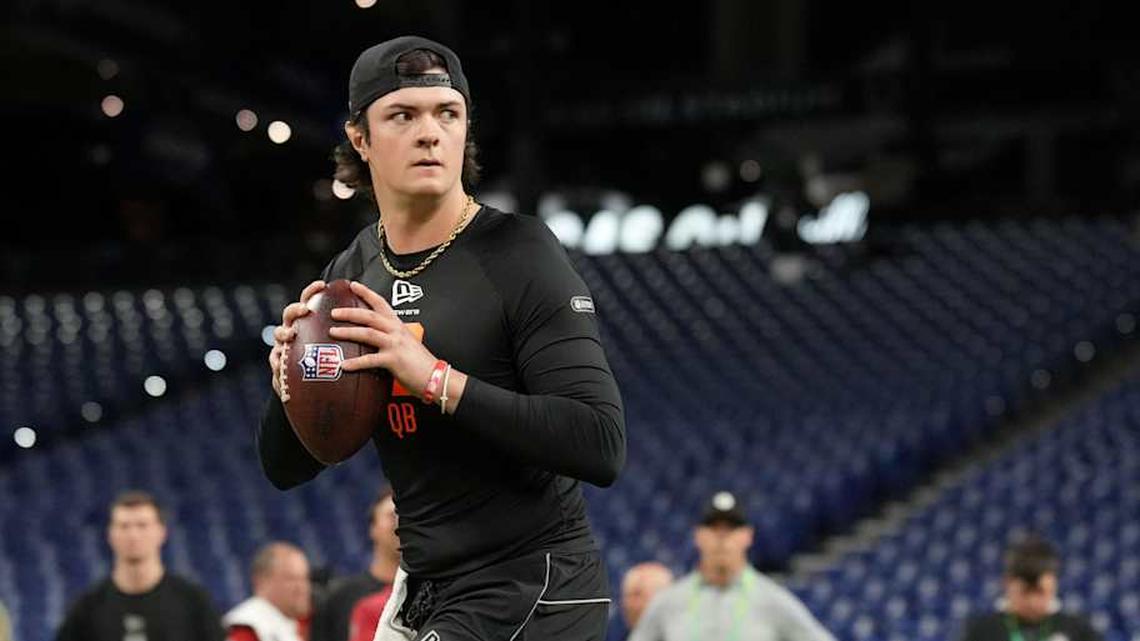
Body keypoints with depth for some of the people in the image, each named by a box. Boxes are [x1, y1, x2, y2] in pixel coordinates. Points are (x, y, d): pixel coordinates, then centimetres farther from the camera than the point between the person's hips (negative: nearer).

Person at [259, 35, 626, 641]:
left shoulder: (519, 254, -13)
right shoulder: (349, 276, 6)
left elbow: (602, 447, -23)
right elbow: (285, 468, 12)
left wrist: (435, 378, -27)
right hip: (422, 592, 7)